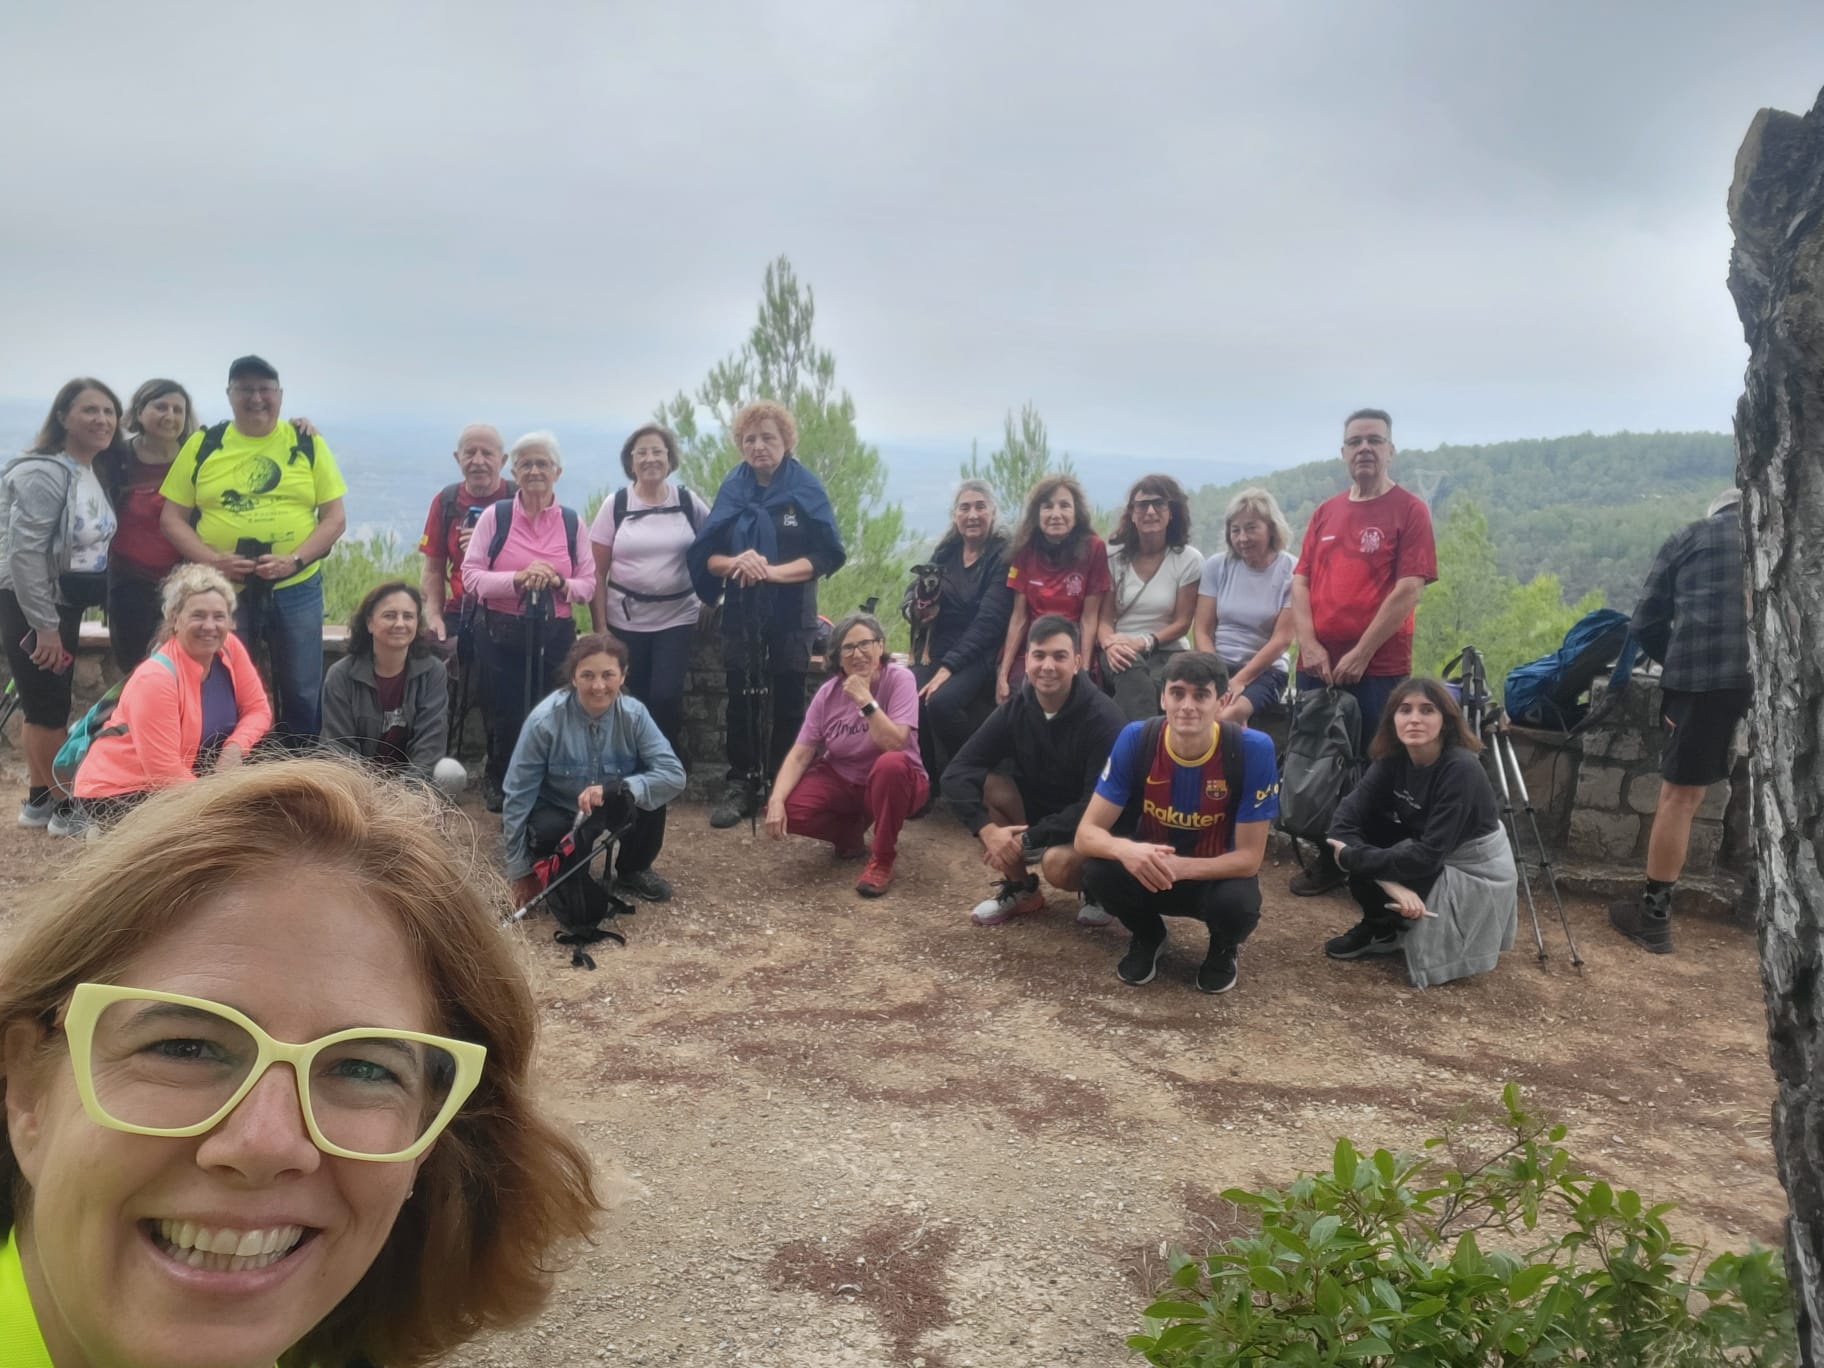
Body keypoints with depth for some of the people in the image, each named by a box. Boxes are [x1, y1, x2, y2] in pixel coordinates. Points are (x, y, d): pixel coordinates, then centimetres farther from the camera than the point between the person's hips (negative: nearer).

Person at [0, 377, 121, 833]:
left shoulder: (96, 472, 7)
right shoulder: (43, 473, -19)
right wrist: (45, 626, -22)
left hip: (65, 603, 8)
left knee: (45, 705, 15)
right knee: (49, 707, -1)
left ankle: (38, 797, 26)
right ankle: (66, 805, 11)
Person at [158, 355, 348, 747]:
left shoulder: (307, 444, 3)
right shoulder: (203, 444, 4)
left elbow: (335, 517, 1)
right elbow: (171, 517, 4)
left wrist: (295, 560, -14)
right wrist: (212, 560, -13)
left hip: (296, 590, 0)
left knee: (303, 696, 9)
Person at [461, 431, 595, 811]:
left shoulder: (572, 522, 4)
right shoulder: (494, 515, -2)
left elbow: (588, 584, 4)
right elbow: (471, 575, -6)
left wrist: (561, 584, -17)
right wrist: (517, 579, -20)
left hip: (555, 636, 2)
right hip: (502, 634, -1)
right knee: (506, 718, 5)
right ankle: (498, 781, 32)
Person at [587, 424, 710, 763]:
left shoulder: (688, 502, 1)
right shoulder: (615, 505, -1)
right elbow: (597, 571, -1)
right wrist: (600, 626, -5)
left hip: (677, 617, 0)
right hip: (625, 618, 0)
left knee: (666, 695, -11)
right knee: (638, 696, 4)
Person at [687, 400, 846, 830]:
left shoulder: (807, 488, -5)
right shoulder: (731, 489, 2)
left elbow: (828, 554, -11)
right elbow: (704, 555, 0)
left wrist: (775, 571, -23)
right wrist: (733, 563, -22)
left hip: (792, 617, -2)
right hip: (741, 615, 2)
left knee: (787, 704, 6)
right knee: (741, 703, 5)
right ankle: (741, 788, 14)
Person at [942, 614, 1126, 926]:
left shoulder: (1103, 718, -23)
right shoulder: (1014, 710, -10)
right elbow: (957, 773, -16)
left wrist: (1027, 839, -29)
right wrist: (987, 829, -32)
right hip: (1038, 811, 5)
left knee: (1058, 864, -37)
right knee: (983, 784, -21)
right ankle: (1020, 888, -1)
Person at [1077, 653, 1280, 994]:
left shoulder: (1253, 749, -25)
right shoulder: (1135, 739, -21)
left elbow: (1249, 857, -21)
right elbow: (1086, 834, -20)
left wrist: (1180, 867, -38)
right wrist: (1125, 849, -44)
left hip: (1218, 874, -1)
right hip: (1151, 869, 2)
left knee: (1237, 903, -35)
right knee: (1099, 870, -29)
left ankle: (1224, 947, 5)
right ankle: (1148, 936, 6)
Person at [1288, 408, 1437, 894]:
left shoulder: (1409, 510, -3)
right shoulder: (1325, 512, 12)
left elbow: (1408, 590, -11)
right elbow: (1300, 582, 9)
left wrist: (1361, 653, -15)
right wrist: (1310, 645, -6)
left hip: (1379, 668, -5)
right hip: (1317, 666, 5)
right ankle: (1327, 861, 24)